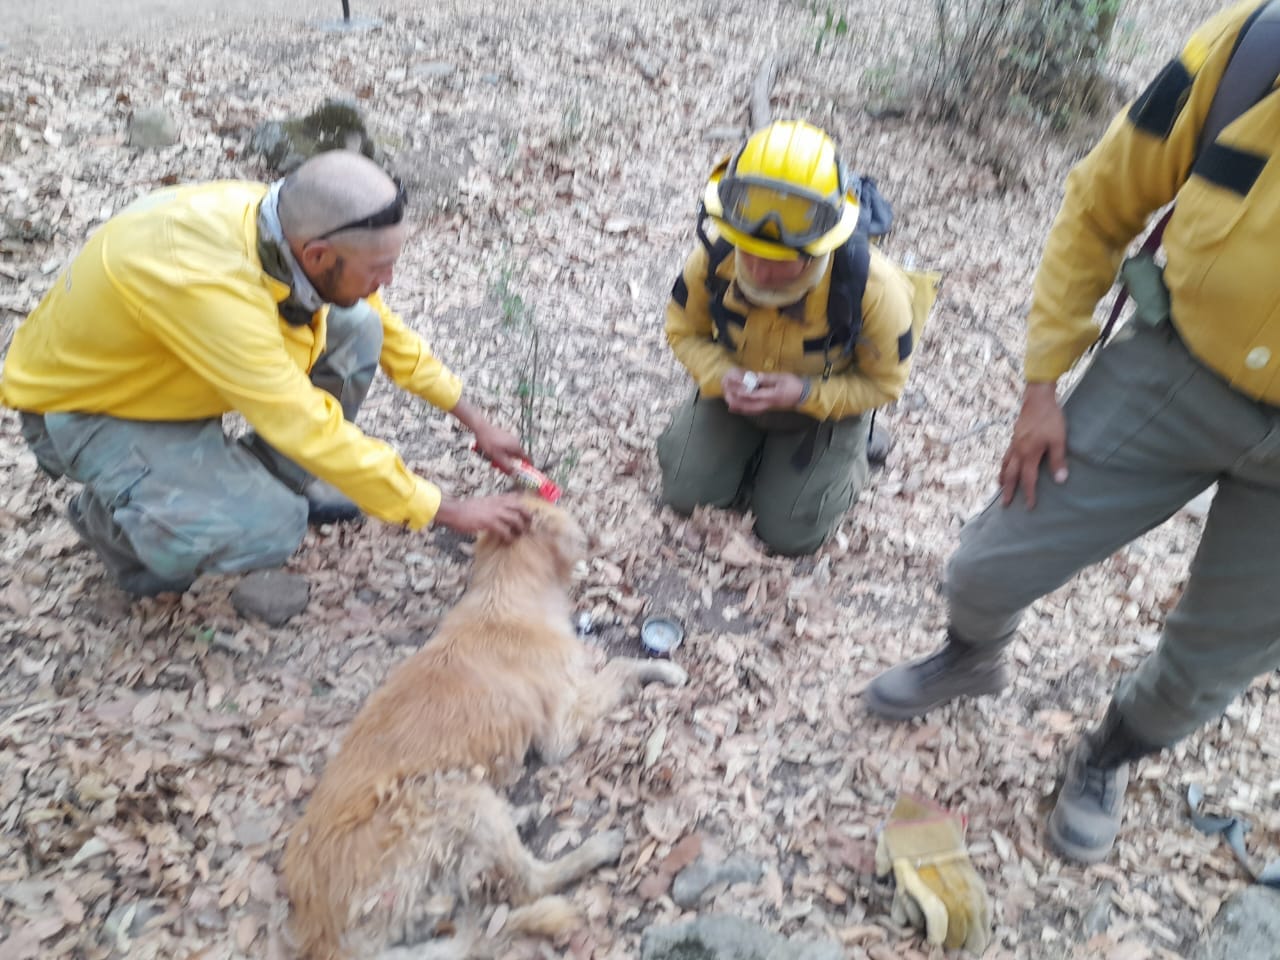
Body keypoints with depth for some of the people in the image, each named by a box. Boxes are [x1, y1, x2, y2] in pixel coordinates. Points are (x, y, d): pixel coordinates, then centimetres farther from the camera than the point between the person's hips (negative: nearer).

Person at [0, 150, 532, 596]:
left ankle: (279, 477, 9)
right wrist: (449, 511, -30)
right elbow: (307, 427, -36)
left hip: (165, 372, 7)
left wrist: (475, 421, 0)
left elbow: (388, 332, -1)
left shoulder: (294, 227, -18)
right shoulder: (205, 280, -40)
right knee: (269, 527, -26)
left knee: (354, 328, -11)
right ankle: (110, 515, 4)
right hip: (82, 408, -6)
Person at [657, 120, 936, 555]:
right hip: (737, 391, 3)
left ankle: (848, 455, 29)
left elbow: (884, 382, -19)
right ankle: (754, 447, 29)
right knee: (685, 491, 1)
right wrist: (720, 376, -31)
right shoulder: (712, 260, -29)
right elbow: (685, 331, -9)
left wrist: (804, 394, -36)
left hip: (826, 405, -2)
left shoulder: (873, 287, -35)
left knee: (790, 533, 0)